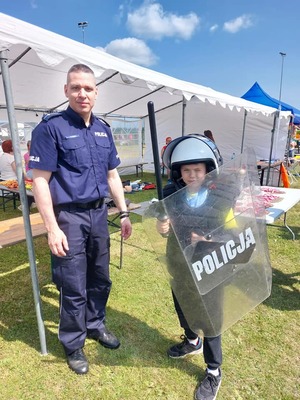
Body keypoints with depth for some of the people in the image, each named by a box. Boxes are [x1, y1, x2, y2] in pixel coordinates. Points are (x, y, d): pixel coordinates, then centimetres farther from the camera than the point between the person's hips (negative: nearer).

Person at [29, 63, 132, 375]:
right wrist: (52, 228, -17)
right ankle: (73, 344, 30)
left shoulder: (103, 129, 9)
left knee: (100, 279, 18)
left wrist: (123, 213, 10)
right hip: (68, 217, -6)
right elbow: (40, 180, -12)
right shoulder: (50, 127, -9)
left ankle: (95, 325, 41)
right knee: (74, 288, 6)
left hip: (98, 214, 6)